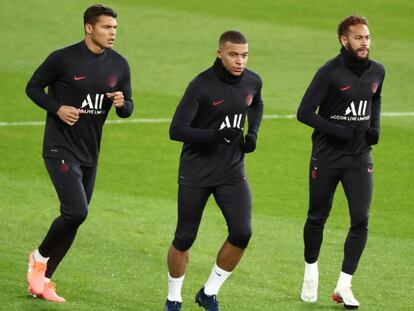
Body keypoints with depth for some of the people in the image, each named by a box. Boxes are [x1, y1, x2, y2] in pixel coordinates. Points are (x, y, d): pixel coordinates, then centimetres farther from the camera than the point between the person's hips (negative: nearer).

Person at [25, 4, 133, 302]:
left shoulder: (119, 64, 3)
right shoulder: (64, 58, -12)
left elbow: (128, 108, 12)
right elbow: (33, 87, -1)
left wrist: (122, 103, -13)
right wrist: (57, 108, -17)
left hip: (90, 153, 6)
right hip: (61, 149, -6)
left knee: (75, 217, 8)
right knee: (76, 212, -19)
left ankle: (42, 281, 19)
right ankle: (40, 257, 6)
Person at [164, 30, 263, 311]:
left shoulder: (253, 82, 0)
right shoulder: (202, 86, -17)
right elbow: (176, 130, -21)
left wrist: (253, 133, 6)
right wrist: (215, 135, -33)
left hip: (233, 172, 4)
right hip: (196, 173, -4)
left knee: (242, 233, -10)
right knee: (184, 238, 3)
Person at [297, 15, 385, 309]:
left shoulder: (377, 72, 2)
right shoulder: (330, 73, -14)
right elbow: (304, 112, -14)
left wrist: (375, 127, 7)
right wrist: (340, 132, -20)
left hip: (360, 158, 4)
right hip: (327, 157, -3)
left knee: (361, 221, -8)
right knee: (318, 218, 8)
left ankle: (344, 286, 0)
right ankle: (311, 271, 33)